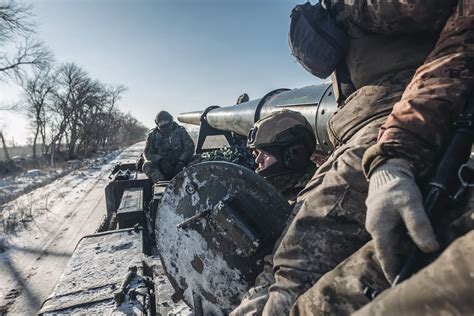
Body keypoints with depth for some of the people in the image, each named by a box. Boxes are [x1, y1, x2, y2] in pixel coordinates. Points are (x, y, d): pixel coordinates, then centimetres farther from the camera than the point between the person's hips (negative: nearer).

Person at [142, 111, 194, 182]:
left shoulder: (180, 131, 4)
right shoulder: (153, 135, 6)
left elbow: (189, 146, 0)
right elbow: (148, 153, 3)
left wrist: (181, 161, -15)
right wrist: (160, 160, -17)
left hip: (178, 165, -1)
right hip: (162, 165, 1)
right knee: (147, 165, -24)